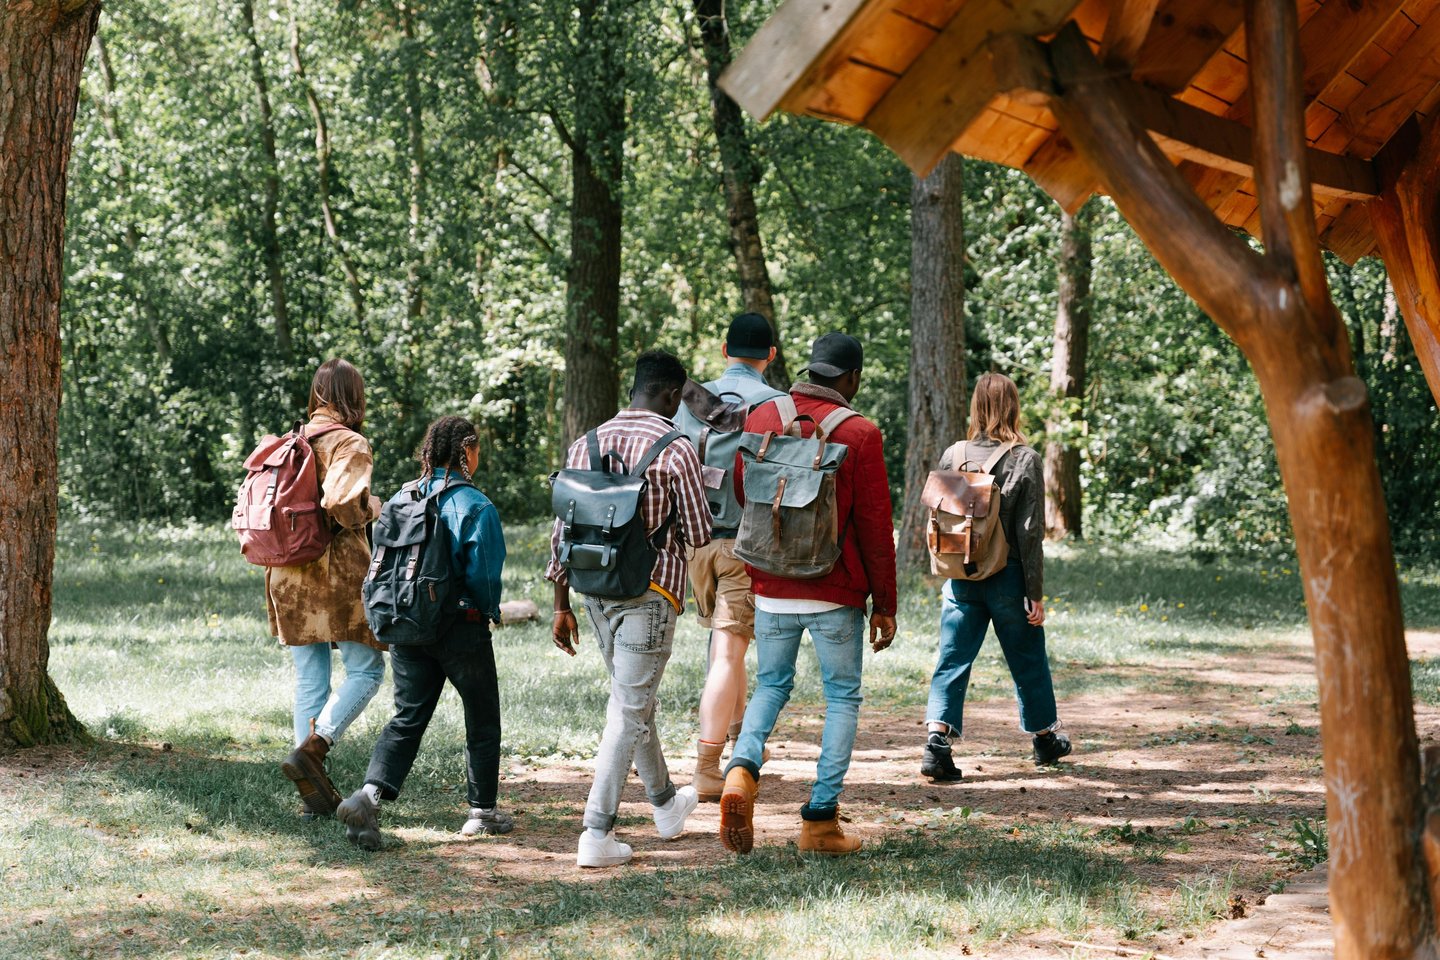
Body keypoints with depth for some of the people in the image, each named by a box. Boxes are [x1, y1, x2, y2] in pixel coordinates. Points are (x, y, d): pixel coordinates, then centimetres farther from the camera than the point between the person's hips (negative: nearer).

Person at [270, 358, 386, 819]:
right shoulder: (350, 444, -8)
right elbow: (340, 501, -23)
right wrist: (370, 510, -4)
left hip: (288, 570, 7)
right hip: (337, 569, -7)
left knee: (309, 680, 8)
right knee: (366, 670, 3)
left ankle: (314, 793, 7)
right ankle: (310, 750, -14)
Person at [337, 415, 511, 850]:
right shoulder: (477, 507, -13)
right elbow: (484, 573, -17)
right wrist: (490, 612, 2)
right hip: (462, 629, -5)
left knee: (407, 718, 5)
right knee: (482, 720, 13)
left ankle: (369, 795, -16)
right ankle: (482, 810, 21)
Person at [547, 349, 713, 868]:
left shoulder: (586, 445, 4)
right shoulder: (676, 450, -11)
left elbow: (563, 531, 5)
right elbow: (699, 533, -7)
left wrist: (561, 606, 11)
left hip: (596, 589, 6)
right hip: (650, 591, -6)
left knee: (630, 698, 22)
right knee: (630, 711, -3)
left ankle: (665, 803, 39)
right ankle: (597, 833, -7)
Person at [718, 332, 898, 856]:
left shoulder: (760, 420, 2)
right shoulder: (859, 434, -9)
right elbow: (875, 526, -8)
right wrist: (884, 604, 0)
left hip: (771, 591, 4)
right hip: (835, 595, -3)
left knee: (771, 686, 19)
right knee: (842, 697, 10)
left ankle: (743, 770, -9)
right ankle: (821, 819, 6)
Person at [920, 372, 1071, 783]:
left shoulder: (953, 456, -1)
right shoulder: (1025, 461, -10)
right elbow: (1030, 533, -10)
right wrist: (1036, 593, -5)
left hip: (960, 577, 2)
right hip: (1008, 578, -2)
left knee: (952, 661, 3)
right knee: (1028, 660, 16)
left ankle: (936, 741, -14)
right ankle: (1045, 738, 33)